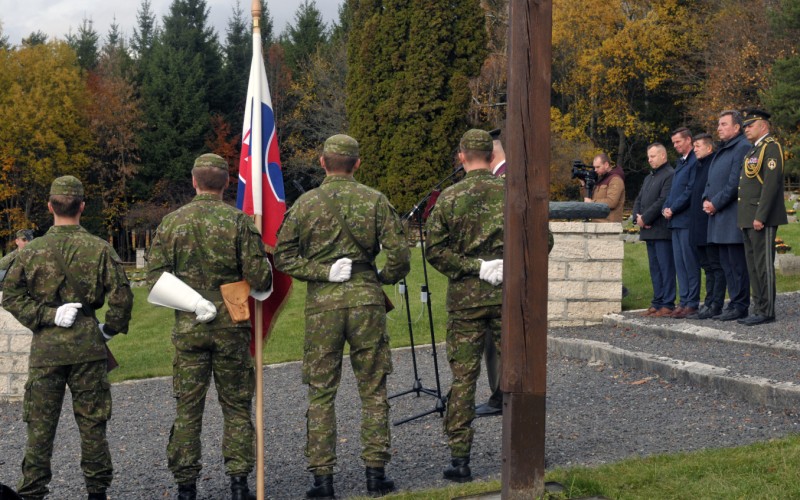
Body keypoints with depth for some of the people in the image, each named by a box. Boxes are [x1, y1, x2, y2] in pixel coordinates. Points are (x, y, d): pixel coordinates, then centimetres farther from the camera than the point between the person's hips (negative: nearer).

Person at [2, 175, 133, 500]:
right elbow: (121, 296, -6)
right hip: (87, 343, 0)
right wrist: (111, 329, 6)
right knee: (91, 422, 8)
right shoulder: (99, 249, -3)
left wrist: (44, 316, -3)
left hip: (45, 346, 0)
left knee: (40, 424, 6)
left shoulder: (31, 251, 0)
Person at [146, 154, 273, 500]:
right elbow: (259, 276, -9)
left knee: (187, 406, 7)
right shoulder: (239, 221, -6)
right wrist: (262, 284, 13)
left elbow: (155, 274, -2)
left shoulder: (173, 222, 0)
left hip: (188, 328, 1)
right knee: (236, 405, 8)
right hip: (231, 327, -1)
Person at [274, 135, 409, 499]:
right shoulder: (375, 201, 0)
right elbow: (399, 256, -4)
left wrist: (322, 272, -2)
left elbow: (283, 256, -3)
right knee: (373, 389, 9)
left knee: (321, 392, 6)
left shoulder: (305, 204, 1)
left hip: (322, 304, 0)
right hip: (367, 299, 0)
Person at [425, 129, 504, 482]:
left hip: (465, 297, -1)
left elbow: (435, 249, -8)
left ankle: (459, 457, 3)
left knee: (462, 377, 3)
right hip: (508, 295, 1)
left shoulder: (450, 197, -4)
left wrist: (473, 267, -5)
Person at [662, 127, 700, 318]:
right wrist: (666, 208, 5)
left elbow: (690, 191, -16)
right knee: (680, 263, 10)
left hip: (687, 220, -9)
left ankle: (692, 303, -3)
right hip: (675, 220, 9)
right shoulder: (680, 163, 20)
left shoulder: (695, 162, -11)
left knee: (690, 262, -6)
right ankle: (684, 301, 13)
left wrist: (673, 209, -13)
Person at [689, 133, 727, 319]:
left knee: (716, 265, -6)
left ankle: (714, 306, -6)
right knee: (707, 266, 12)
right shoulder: (699, 166, 19)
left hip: (711, 224, -10)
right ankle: (709, 303, 16)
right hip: (699, 226, 10)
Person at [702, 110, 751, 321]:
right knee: (726, 263, 11)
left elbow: (735, 183, -17)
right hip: (719, 216, 10)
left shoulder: (743, 148, -11)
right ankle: (734, 303, 16)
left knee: (737, 263, -7)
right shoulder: (722, 150, 20)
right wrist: (706, 200, 4)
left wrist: (716, 203, -13)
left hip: (733, 215, -10)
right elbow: (711, 180, 22)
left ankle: (740, 306, -4)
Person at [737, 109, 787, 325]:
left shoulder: (771, 147, -10)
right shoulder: (753, 150, 21)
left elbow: (771, 183, -19)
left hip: (762, 219, -10)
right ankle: (759, 309, 16)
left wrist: (760, 216, -23)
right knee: (753, 265, 11)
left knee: (763, 265, -8)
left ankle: (767, 312, -5)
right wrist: (747, 218, 15)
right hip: (749, 219, 10)